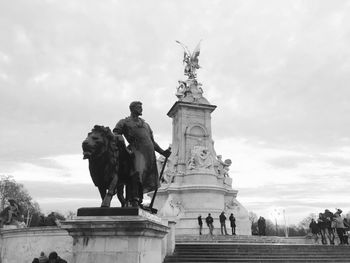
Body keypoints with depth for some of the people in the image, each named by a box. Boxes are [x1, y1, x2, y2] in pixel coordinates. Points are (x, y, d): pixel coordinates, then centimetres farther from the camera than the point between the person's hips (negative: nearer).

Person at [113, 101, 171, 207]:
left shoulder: (145, 124, 32)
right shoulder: (124, 122, 16)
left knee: (147, 178, -1)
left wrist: (162, 152, 21)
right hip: (137, 150, -5)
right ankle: (134, 200, -25)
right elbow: (115, 136, 2)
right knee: (138, 172, -27)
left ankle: (139, 201, 6)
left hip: (149, 152, 6)